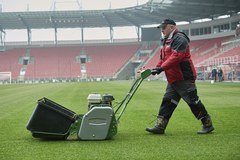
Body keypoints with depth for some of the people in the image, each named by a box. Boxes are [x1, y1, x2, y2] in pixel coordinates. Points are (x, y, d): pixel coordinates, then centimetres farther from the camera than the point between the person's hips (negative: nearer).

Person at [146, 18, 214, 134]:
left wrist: (161, 68, -24)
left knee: (193, 101, -3)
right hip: (173, 79, 10)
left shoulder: (179, 38, -13)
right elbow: (163, 58, 19)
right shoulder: (167, 41, 20)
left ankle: (208, 124, 9)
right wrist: (157, 67, 1)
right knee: (167, 101, 6)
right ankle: (160, 126, 7)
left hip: (184, 78, -10)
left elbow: (176, 57, -24)